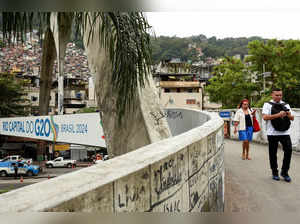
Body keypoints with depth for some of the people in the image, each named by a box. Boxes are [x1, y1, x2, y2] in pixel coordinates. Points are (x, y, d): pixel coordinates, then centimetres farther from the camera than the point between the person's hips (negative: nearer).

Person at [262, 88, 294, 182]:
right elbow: (265, 117, -13)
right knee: (273, 153, 5)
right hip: (272, 133, -3)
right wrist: (278, 115, -21)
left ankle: (284, 172, 9)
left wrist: (288, 115, -9)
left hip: (285, 132, 3)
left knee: (288, 150, -7)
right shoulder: (267, 104, 2)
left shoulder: (286, 105, 15)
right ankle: (274, 172, 20)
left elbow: (292, 118, 14)